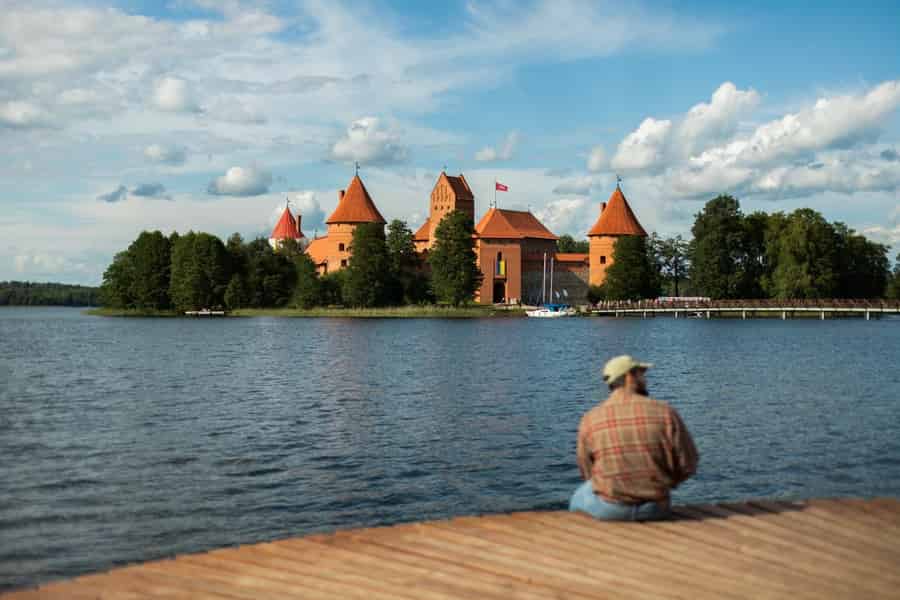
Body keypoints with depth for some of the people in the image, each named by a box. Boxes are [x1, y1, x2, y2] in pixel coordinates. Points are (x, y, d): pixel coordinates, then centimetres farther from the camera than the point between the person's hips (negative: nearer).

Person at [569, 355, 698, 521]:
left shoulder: (590, 419, -6)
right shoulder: (664, 412, -9)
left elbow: (587, 471, 3)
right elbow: (688, 464, -5)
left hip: (608, 509, -1)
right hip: (655, 509, 1)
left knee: (579, 499, 33)